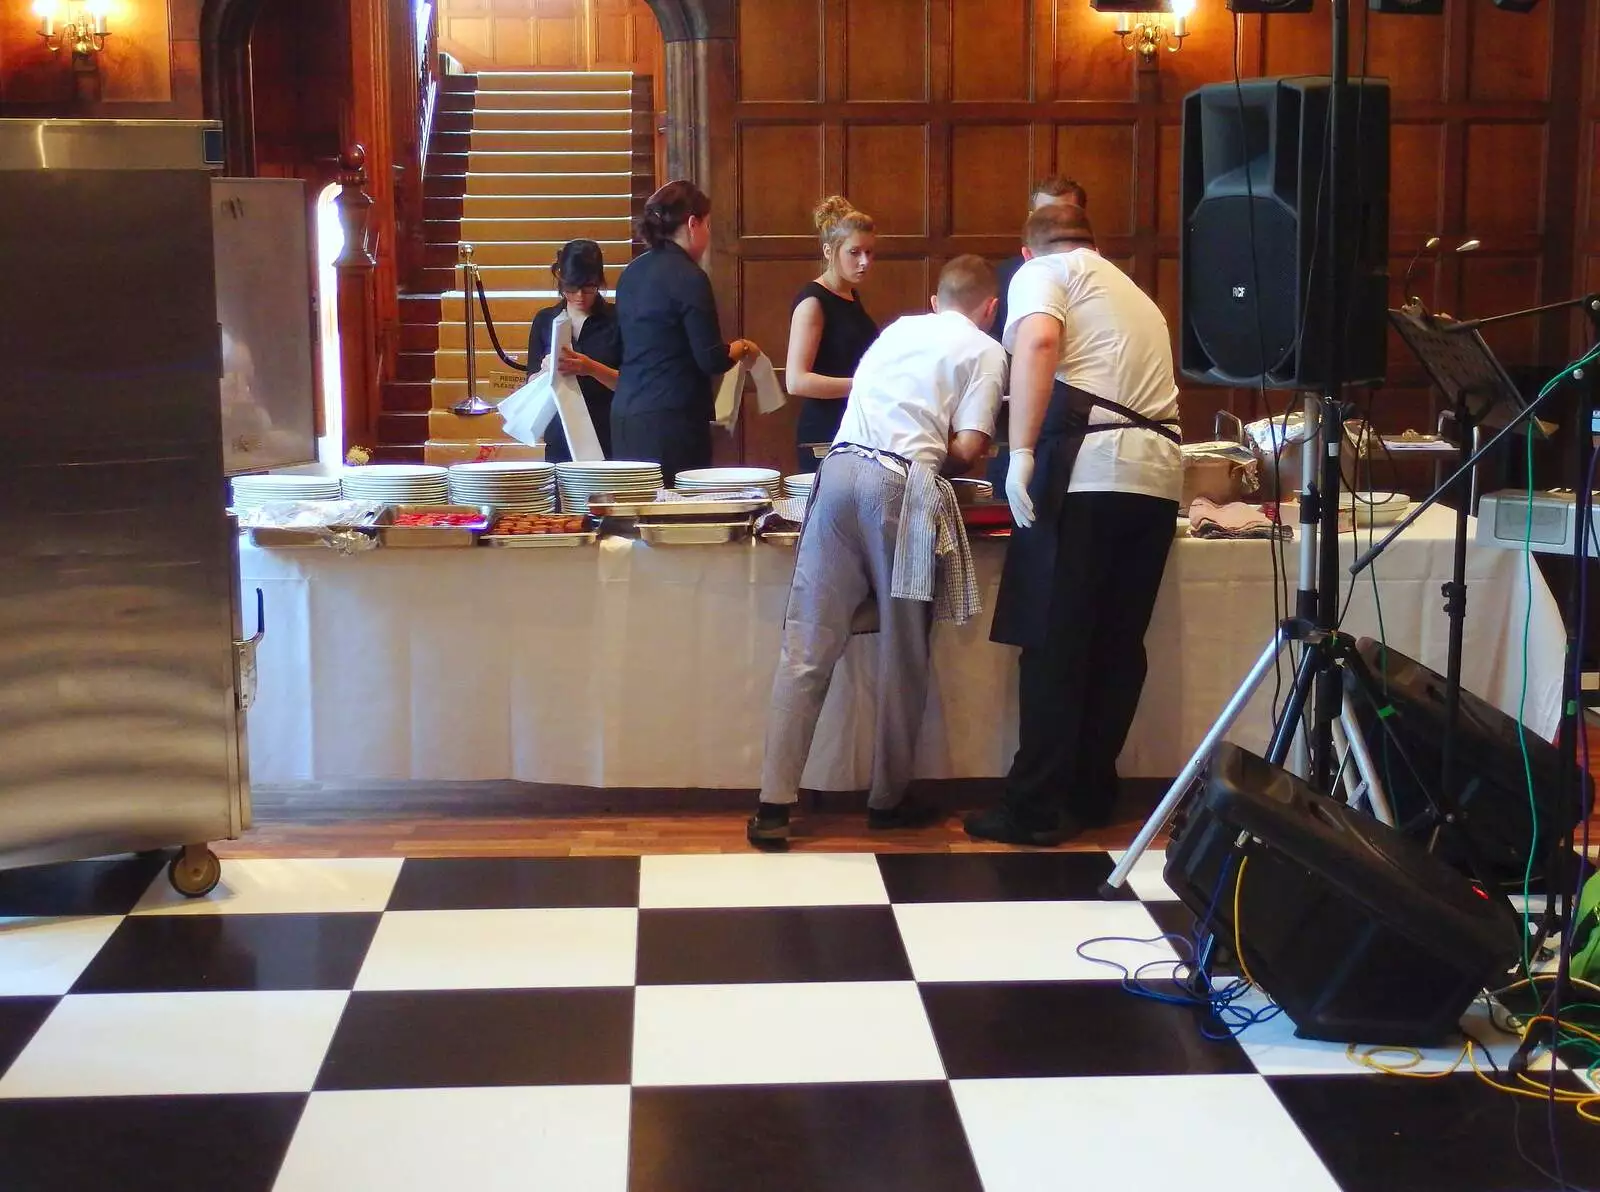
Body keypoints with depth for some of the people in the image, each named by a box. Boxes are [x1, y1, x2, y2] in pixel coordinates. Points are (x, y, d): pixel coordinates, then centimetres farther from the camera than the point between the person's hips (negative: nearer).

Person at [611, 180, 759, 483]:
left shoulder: (632, 273, 13)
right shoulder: (688, 278, -11)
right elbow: (712, 360, -13)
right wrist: (742, 348, 8)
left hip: (624, 415, 8)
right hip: (671, 421, -8)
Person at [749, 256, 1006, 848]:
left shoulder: (897, 330, 26)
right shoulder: (985, 350, 11)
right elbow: (968, 445, 1)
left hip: (840, 468, 4)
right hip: (904, 482, -4)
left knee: (809, 645, 0)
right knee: (903, 651, 9)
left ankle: (774, 805, -5)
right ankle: (889, 798, 18)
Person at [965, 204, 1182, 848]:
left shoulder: (1042, 272, 9)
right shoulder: (1134, 293, 30)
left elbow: (1038, 341, -12)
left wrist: (1022, 450, -16)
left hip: (1085, 470, -6)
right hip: (1158, 475, 6)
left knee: (1053, 648, -2)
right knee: (1118, 647, 12)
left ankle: (1035, 808, 0)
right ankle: (1089, 796, 18)